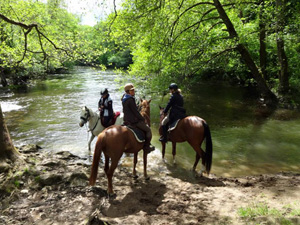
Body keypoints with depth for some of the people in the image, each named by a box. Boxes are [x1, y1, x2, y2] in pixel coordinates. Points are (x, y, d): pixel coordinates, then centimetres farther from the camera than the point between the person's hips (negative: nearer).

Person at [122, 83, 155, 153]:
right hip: (134, 122, -10)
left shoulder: (124, 98, 9)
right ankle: (146, 146, 2)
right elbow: (135, 112, -20)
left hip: (126, 121, 11)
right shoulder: (130, 100, -22)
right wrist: (142, 119, -7)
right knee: (148, 130, 1)